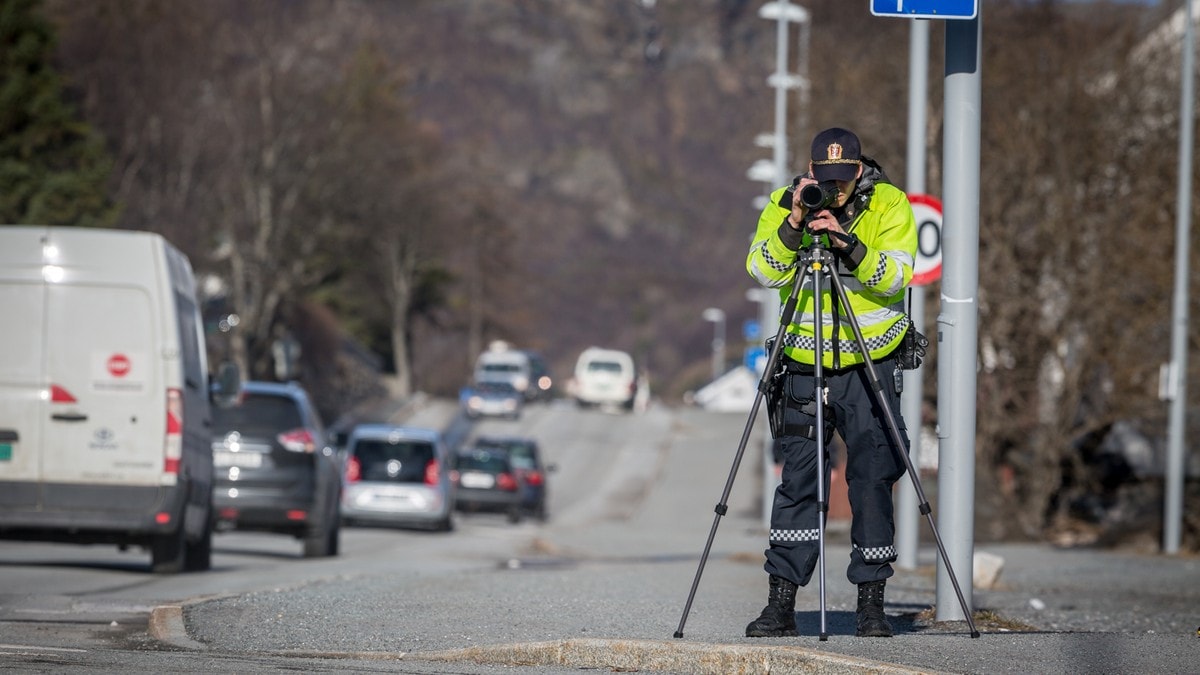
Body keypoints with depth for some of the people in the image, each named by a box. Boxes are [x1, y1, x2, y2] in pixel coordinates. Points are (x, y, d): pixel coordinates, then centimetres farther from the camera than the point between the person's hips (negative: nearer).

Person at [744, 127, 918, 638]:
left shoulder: (890, 205, -5)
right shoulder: (783, 205, -1)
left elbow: (895, 276, -17)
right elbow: (764, 273, -13)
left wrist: (848, 243, -30)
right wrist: (793, 226, -26)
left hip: (871, 364, -1)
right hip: (804, 366, 1)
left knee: (873, 481, -3)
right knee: (798, 481, -2)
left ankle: (871, 600, 5)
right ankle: (781, 603, 1)